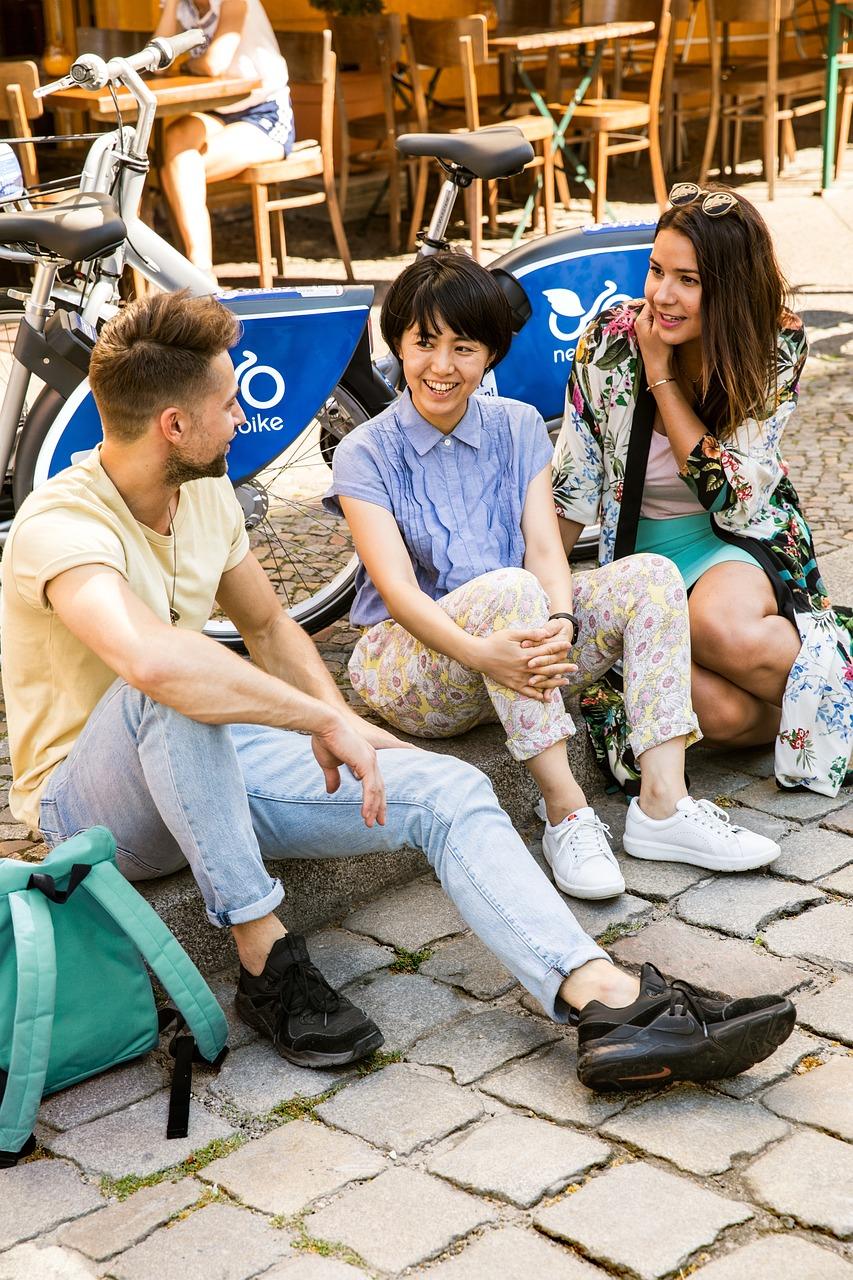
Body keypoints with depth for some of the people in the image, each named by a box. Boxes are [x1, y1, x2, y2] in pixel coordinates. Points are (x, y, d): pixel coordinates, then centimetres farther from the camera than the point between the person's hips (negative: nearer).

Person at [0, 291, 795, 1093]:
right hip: (87, 804, -7)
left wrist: (345, 724, 2)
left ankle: (610, 1001, -31)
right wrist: (322, 719, -36)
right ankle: (264, 958, -28)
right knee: (170, 690, -41)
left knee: (447, 792, -14)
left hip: (205, 767, 7)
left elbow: (268, 626, 18)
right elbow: (150, 659, -44)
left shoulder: (205, 493, 3)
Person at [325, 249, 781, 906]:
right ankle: (566, 811, -34)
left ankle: (662, 802, -28)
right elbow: (397, 588, -18)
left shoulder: (518, 427, 8)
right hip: (409, 667, -5)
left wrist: (560, 624, -27)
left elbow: (545, 546, -4)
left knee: (651, 576, -16)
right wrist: (479, 651, -37)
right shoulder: (366, 454, -5)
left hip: (518, 640, 5)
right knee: (507, 589, -35)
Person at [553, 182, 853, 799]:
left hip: (741, 538, 0)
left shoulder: (778, 346, -13)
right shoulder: (611, 339, -11)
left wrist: (662, 376, -19)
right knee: (722, 713, -30)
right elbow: (573, 487, -2)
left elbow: (735, 496, -18)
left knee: (721, 627, -38)